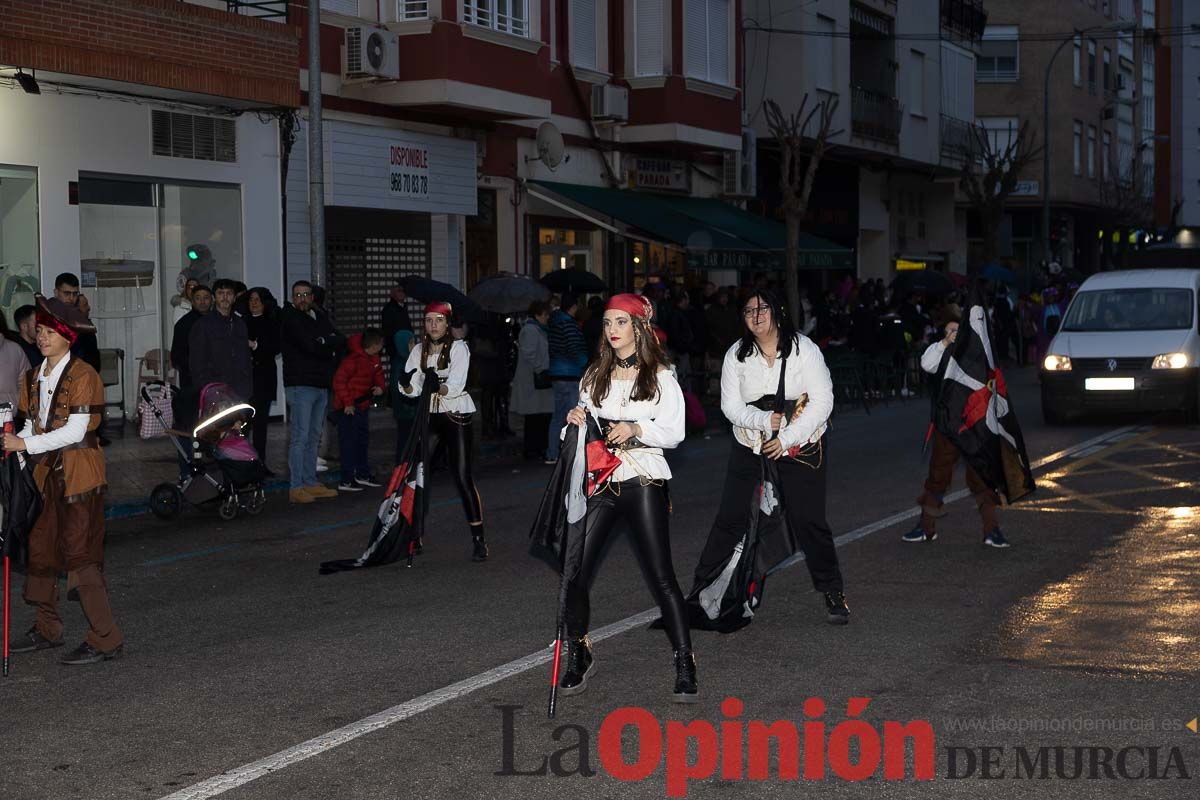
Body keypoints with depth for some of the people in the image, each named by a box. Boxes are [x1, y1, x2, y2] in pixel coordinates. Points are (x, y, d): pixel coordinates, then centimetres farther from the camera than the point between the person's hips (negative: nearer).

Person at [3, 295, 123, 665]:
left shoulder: (82, 375, -12)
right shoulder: (34, 377, 12)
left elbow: (75, 430, -18)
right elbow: (33, 425, 12)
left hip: (79, 471, -8)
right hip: (47, 470, 8)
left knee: (81, 554, -9)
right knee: (41, 549, 12)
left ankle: (105, 640, -4)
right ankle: (46, 630, 25)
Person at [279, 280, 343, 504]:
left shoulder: (318, 316, 16)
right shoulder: (289, 318, -6)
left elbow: (339, 342, 5)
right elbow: (309, 345, -18)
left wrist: (322, 343, -11)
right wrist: (328, 350, -3)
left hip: (321, 384, 7)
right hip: (300, 384, -7)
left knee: (313, 437, 11)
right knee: (299, 437, -9)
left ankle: (310, 483, 18)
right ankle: (295, 488, -8)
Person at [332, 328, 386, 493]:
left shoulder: (374, 359, 4)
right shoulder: (353, 359, -23)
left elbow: (378, 373, 20)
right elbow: (339, 380, -23)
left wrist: (380, 386, -3)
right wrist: (347, 403, -22)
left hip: (363, 405, 9)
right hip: (348, 408, -9)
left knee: (363, 439, 18)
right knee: (349, 442, -7)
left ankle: (363, 474, 31)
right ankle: (346, 480, -4)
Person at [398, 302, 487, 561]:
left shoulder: (458, 348, -7)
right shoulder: (419, 350, 7)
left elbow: (456, 386, -18)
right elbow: (412, 389, -1)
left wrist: (437, 386, -38)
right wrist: (407, 384, -24)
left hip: (456, 416, -5)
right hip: (430, 416, 5)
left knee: (462, 476, -11)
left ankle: (478, 539, -8)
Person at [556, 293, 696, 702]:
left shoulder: (660, 376, 1)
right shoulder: (595, 375, 14)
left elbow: (674, 433, -4)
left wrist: (637, 429, -20)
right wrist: (576, 420, 0)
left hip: (644, 482, -4)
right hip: (600, 483, 4)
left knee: (661, 576, -5)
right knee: (576, 573, -3)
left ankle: (685, 667, 1)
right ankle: (578, 657, 15)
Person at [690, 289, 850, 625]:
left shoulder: (803, 349, -9)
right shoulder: (736, 355, -1)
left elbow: (822, 401, -12)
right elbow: (730, 405, -4)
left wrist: (786, 439, -17)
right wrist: (764, 421, -22)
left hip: (801, 448, -2)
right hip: (749, 447, 2)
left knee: (808, 522, -3)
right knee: (730, 518, 0)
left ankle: (833, 593, 12)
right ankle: (701, 586, 11)